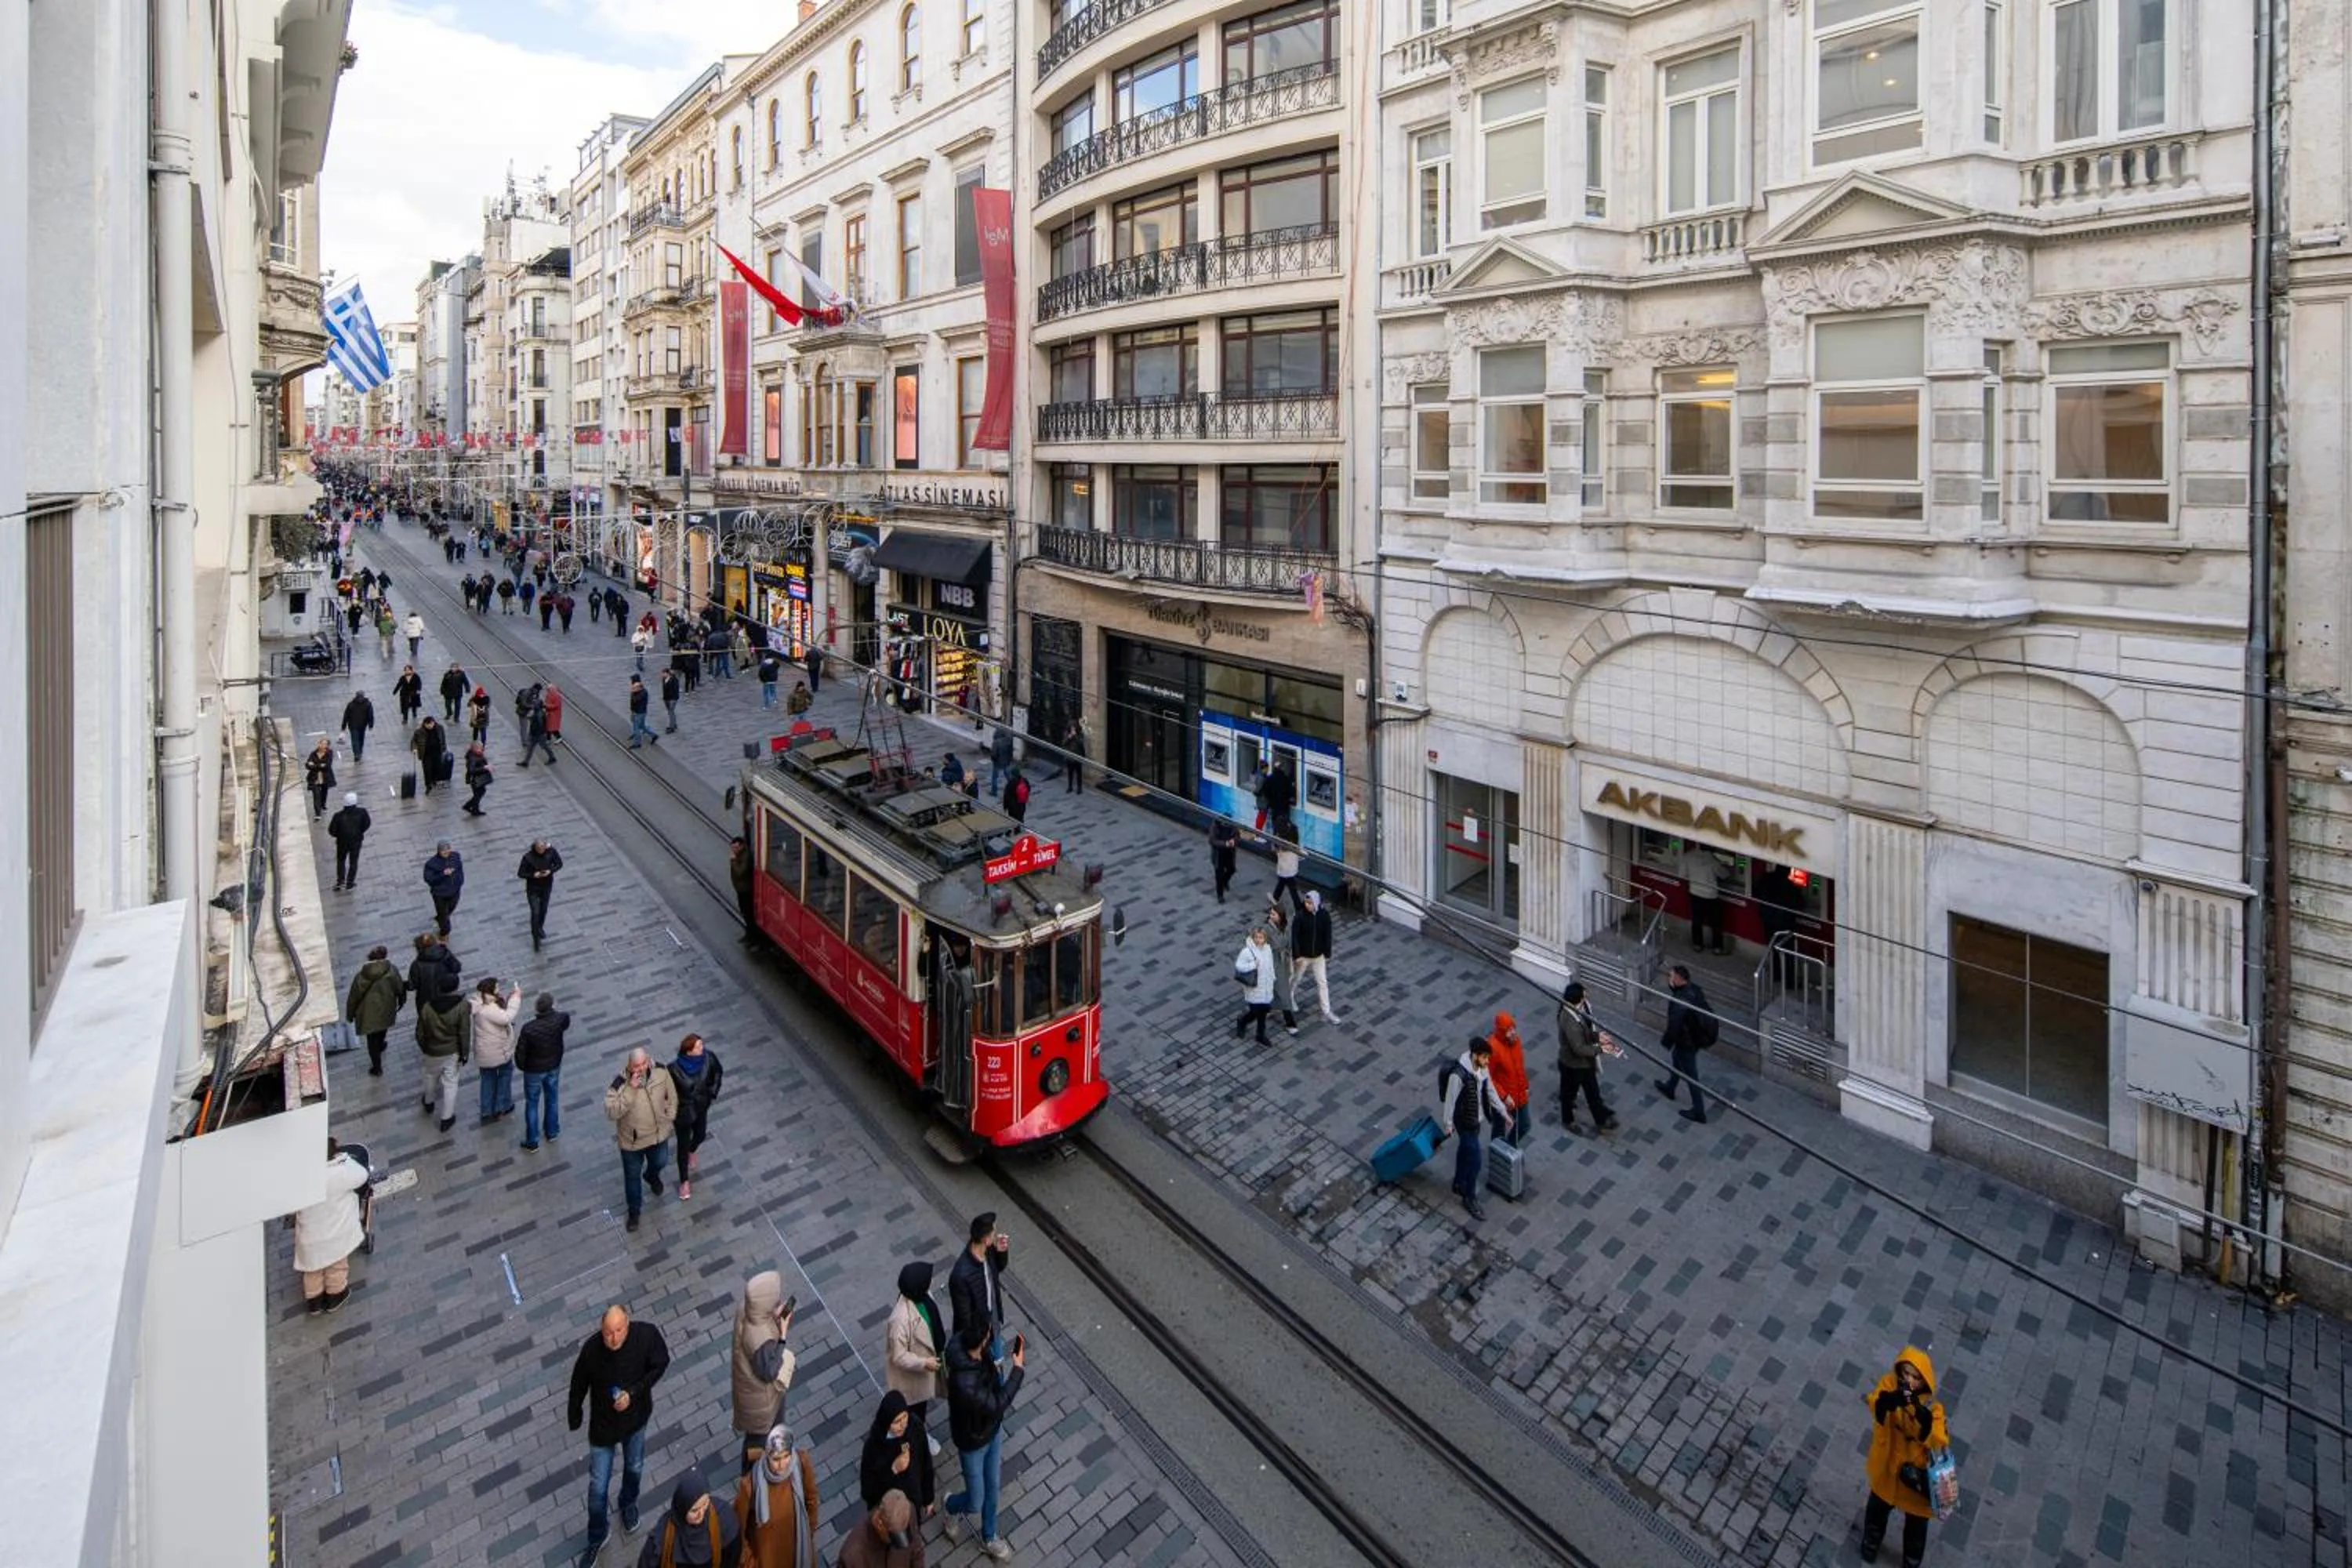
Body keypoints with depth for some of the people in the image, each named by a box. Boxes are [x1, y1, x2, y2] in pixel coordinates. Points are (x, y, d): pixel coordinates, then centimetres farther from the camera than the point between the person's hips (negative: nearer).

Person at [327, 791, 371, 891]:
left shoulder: (338, 816, -24)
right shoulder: (362, 812, -21)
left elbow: (332, 831, -16)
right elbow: (367, 824, -7)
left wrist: (339, 835, 4)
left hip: (342, 842, -1)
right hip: (356, 841, 1)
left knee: (341, 861, 23)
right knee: (353, 862, 17)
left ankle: (340, 882, 23)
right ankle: (349, 884, 24)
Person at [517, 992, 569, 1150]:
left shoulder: (528, 1029, -31)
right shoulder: (560, 1020, -23)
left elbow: (520, 1053, -18)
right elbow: (567, 1022, 5)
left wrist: (522, 1066, 1)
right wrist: (551, 1011, 8)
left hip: (534, 1071, -3)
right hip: (554, 1067, 3)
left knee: (532, 1104, 15)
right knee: (551, 1099, 24)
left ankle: (532, 1141, 27)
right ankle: (552, 1132, 41)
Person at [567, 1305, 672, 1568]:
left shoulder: (647, 1335, -30)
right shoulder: (591, 1349, -31)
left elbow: (660, 1364, -12)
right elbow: (579, 1385, -11)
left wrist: (634, 1392, -24)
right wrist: (574, 1419, 4)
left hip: (635, 1418, 1)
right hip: (602, 1425, -1)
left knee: (634, 1468, 27)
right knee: (598, 1487, 14)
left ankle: (628, 1504, 59)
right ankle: (596, 1539, 42)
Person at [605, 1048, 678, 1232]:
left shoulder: (661, 1073, -21)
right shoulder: (620, 1082, -29)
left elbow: (671, 1096, -4)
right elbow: (611, 1113, -35)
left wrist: (669, 1119, 1)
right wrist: (630, 1090, -42)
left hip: (659, 1134, 3)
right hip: (632, 1139, -2)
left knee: (658, 1163, 30)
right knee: (632, 1176, 19)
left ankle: (652, 1177, 67)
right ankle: (634, 1210, 45)